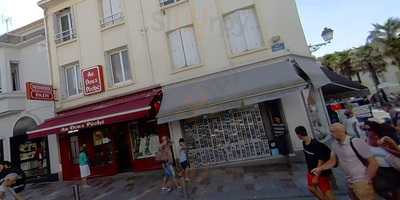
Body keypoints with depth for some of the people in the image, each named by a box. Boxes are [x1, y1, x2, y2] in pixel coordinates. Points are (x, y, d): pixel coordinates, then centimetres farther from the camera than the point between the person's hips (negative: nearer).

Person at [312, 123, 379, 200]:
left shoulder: (356, 142, -20)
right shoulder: (335, 144, 0)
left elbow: (373, 163, -16)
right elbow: (332, 161, 7)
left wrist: (367, 181, -14)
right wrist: (320, 168, -7)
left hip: (362, 182, -7)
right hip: (350, 183, 7)